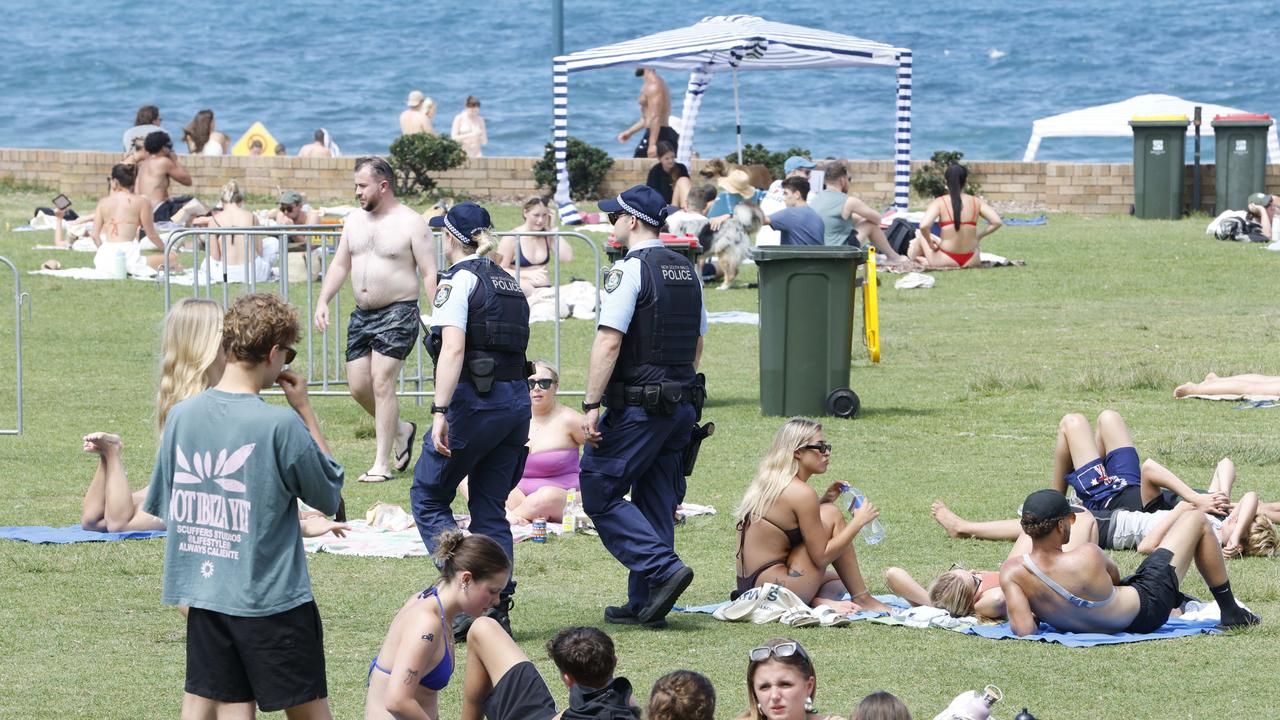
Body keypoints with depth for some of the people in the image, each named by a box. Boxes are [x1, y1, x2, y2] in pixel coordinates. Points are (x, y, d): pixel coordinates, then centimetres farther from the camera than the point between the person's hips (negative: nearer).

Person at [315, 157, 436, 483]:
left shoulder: (411, 224, -8)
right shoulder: (355, 220, 11)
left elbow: (430, 273, -9)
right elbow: (340, 264, 16)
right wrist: (323, 301, 4)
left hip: (398, 313, -7)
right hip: (362, 315, 7)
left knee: (381, 383, -12)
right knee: (358, 385, 5)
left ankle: (382, 464, -8)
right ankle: (400, 431, 30)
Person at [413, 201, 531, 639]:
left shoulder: (459, 279, -7)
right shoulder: (507, 282, 16)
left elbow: (454, 347, -19)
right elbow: (514, 346, 14)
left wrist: (440, 410, -24)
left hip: (474, 400, -7)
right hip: (516, 400, 7)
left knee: (428, 497, 4)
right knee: (490, 508, 12)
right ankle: (498, 608, 6)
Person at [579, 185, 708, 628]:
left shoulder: (630, 269, -13)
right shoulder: (687, 272, 13)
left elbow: (609, 342, -19)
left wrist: (591, 406, -18)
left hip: (637, 405, -8)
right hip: (683, 403, 8)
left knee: (600, 493, -1)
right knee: (654, 503, 12)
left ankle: (663, 568, -14)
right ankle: (644, 604, 12)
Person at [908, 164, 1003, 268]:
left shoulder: (939, 203, -8)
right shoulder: (976, 202, -1)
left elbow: (924, 226, -22)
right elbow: (997, 222, -7)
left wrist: (929, 243, -3)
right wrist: (979, 235, 9)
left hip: (946, 261, -2)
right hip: (971, 262, 2)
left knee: (921, 236, 28)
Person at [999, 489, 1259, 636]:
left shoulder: (1011, 571, -26)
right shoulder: (1088, 557, -36)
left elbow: (1023, 629, -30)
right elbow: (1113, 573, -12)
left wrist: (1040, 613, -8)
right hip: (1147, 608, -5)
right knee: (1196, 520, 10)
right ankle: (1231, 612, 28)